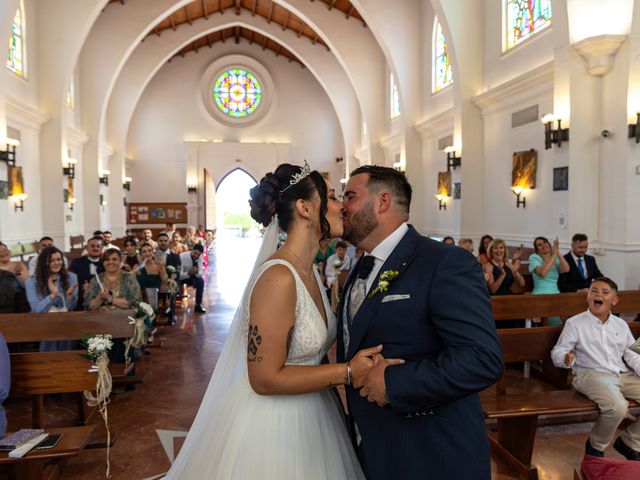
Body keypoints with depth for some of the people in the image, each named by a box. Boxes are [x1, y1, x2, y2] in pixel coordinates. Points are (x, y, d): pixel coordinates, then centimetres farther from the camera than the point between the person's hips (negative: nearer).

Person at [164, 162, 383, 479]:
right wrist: (348, 371, -20)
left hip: (309, 414, 9)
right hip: (273, 425, -8)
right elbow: (266, 378, -23)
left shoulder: (310, 272, 3)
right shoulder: (279, 277, -25)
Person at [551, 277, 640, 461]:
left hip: (624, 375, 6)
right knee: (617, 407, -32)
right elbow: (557, 352, -3)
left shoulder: (621, 324, 16)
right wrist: (566, 358, -26)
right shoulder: (574, 323, -1)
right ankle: (595, 446, -1)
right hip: (592, 375, -6)